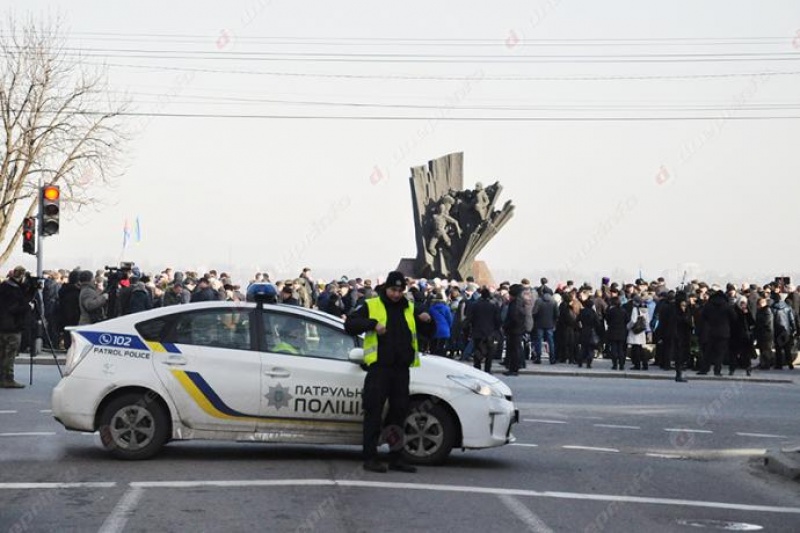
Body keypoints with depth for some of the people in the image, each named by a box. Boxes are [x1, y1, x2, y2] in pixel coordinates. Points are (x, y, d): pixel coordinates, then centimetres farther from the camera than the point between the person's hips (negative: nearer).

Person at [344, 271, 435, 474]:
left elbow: (429, 332, 20)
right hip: (379, 367, -5)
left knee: (399, 413, 9)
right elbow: (349, 325, -6)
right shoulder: (371, 306, 1)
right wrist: (373, 324, -21)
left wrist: (428, 321, -3)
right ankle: (370, 458, 0)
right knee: (374, 412, -4)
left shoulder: (409, 309, 15)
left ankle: (396, 458, 18)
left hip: (401, 369, 5)